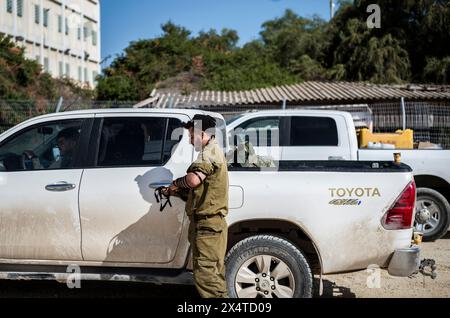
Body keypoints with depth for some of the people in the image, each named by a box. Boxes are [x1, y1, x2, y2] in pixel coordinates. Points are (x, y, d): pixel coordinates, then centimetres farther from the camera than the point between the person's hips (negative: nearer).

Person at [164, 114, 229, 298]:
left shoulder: (209, 152, -12)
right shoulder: (215, 152, 22)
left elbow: (194, 179, -30)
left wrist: (176, 183, -10)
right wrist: (178, 192, 15)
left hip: (206, 223, -11)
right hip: (214, 221, 11)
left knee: (204, 272, -11)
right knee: (215, 273, 15)